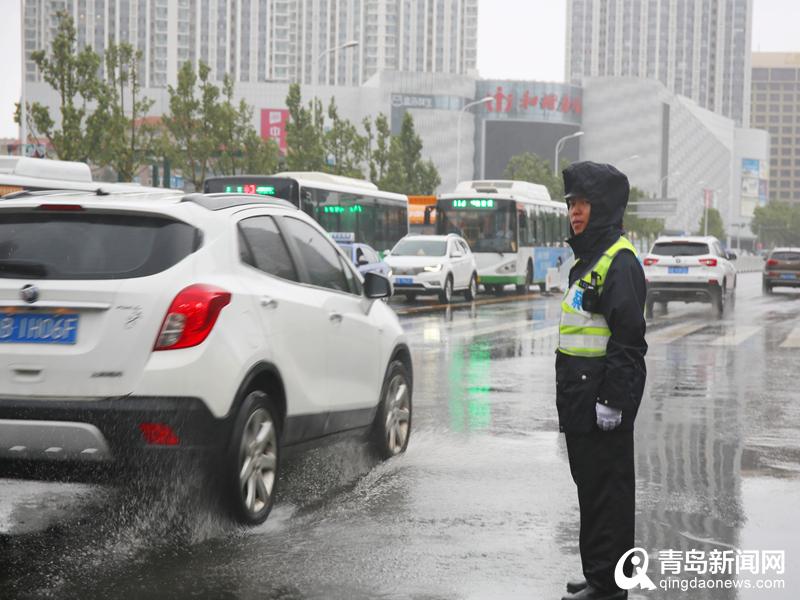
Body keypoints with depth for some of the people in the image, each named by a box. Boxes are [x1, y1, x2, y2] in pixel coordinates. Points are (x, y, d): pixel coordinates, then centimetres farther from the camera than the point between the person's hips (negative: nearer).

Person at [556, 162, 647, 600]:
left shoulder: (619, 261, -14)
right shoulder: (588, 259, 18)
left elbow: (627, 338, -20)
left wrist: (612, 399, -22)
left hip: (603, 402, -10)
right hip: (581, 401, 10)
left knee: (607, 492, -5)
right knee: (591, 489, 16)